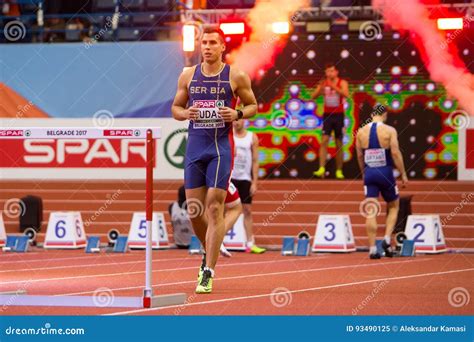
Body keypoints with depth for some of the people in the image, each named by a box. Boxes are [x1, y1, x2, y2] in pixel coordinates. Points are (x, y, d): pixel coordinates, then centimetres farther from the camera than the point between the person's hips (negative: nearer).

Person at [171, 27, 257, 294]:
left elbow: (253, 106, 8)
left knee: (214, 208, -10)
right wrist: (185, 113, -8)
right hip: (195, 146, 4)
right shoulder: (188, 76, 8)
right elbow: (175, 107, 15)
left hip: (221, 148, -4)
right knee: (194, 209, 4)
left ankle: (208, 274, -9)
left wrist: (237, 114, -12)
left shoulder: (236, 76, 0)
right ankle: (210, 254, 32)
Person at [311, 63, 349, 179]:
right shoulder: (323, 83, 4)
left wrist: (333, 86, -33)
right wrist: (321, 88, -22)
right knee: (324, 141, -13)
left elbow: (346, 94, -22)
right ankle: (322, 169, -21)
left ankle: (339, 170, 12)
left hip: (338, 116, -1)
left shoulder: (342, 83, -3)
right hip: (327, 116, 1)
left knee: (339, 144, 5)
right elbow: (313, 96, -5)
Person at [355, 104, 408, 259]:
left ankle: (372, 248, 1)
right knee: (393, 207, 17)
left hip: (369, 173, 3)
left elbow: (359, 156, 10)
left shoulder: (361, 132, 4)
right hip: (385, 173, -3)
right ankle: (387, 239, 0)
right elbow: (396, 153, -12)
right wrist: (403, 174, -5)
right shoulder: (389, 130, -7)